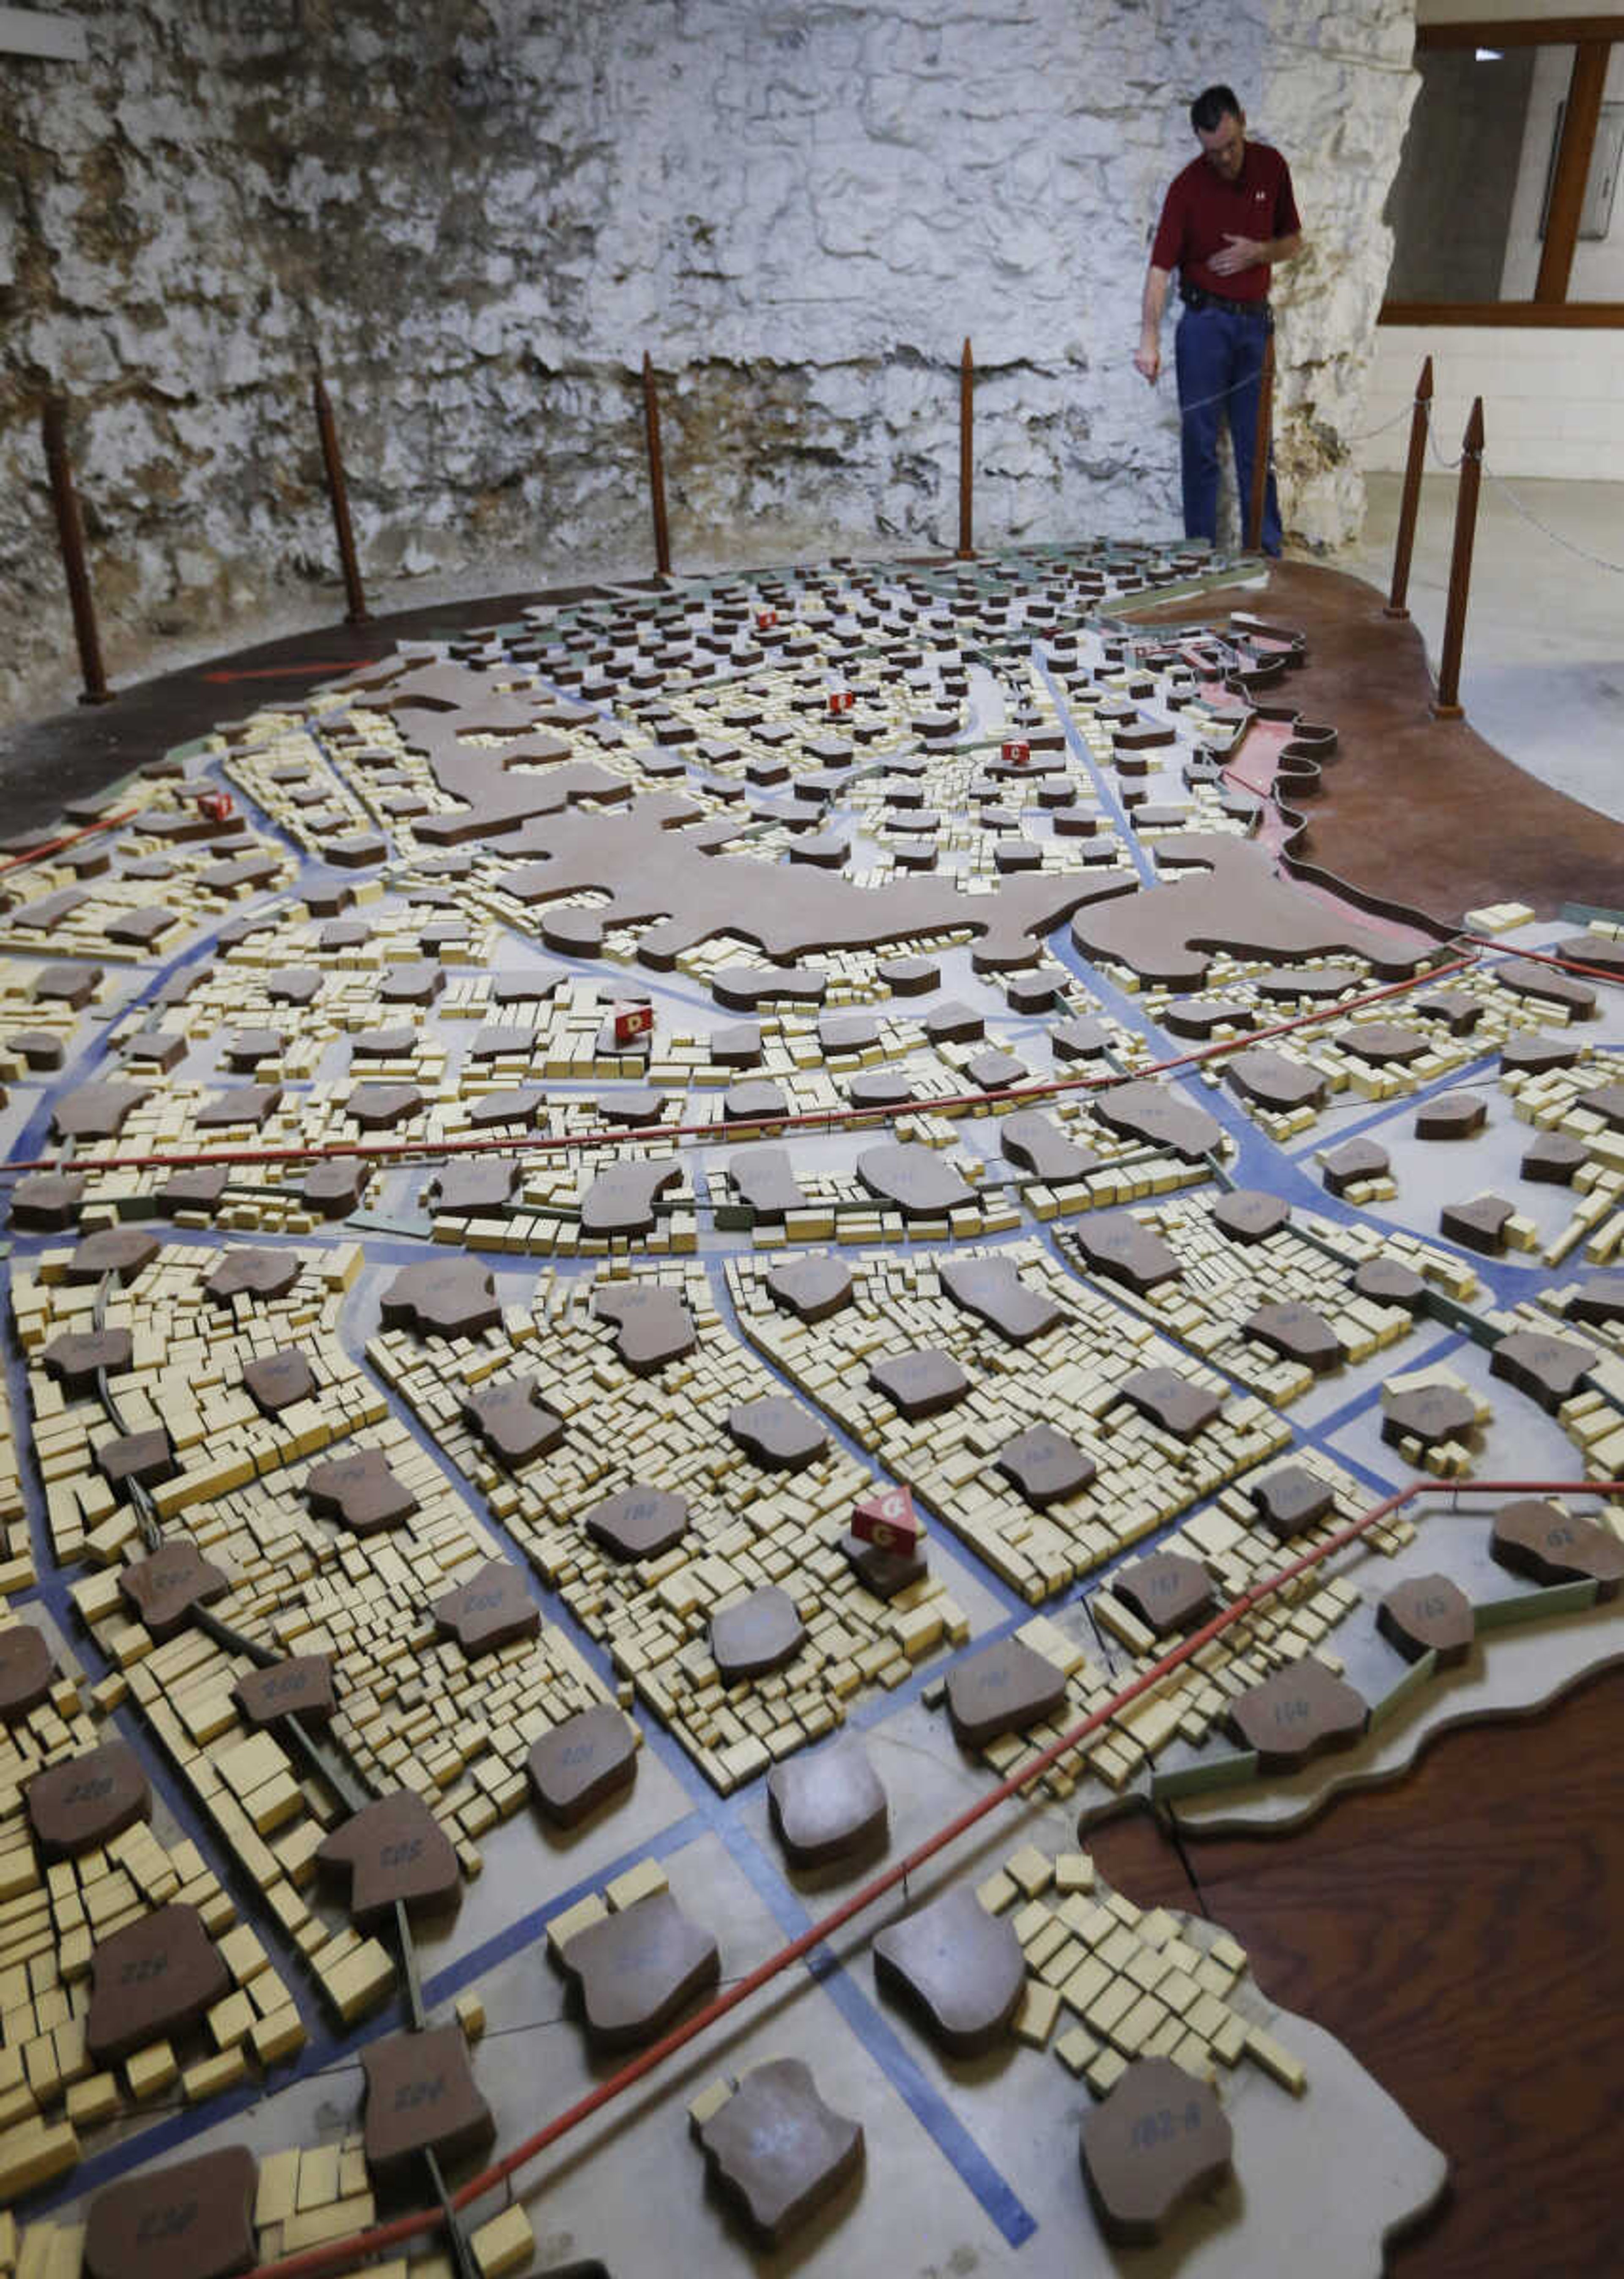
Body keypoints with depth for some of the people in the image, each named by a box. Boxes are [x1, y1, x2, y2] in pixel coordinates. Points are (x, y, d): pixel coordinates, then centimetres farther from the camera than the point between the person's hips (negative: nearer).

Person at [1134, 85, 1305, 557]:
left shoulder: (1272, 167, 2)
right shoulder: (1187, 187, -9)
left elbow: (1293, 243, 12)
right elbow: (1161, 266, -15)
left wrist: (1259, 252, -11)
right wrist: (1149, 338, -29)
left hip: (1256, 322, 3)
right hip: (1205, 323, -3)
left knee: (1257, 448, 6)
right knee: (1201, 446, -1)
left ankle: (1268, 555, 11)